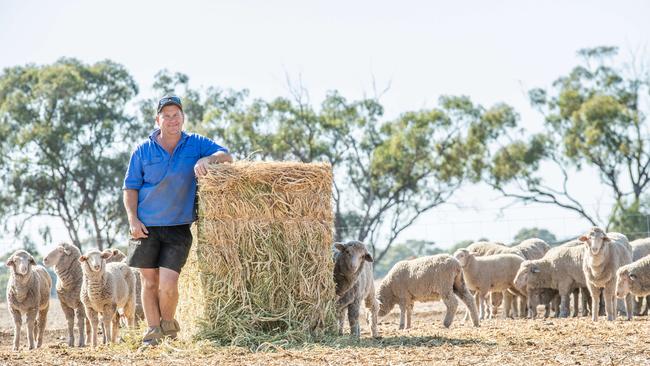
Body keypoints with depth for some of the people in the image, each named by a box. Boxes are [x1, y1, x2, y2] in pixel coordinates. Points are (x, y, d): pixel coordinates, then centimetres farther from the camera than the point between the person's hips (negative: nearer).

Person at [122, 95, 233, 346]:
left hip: (179, 227, -1)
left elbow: (226, 156, -1)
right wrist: (133, 219, -6)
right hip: (147, 226, 1)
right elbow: (130, 187, 6)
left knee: (168, 283, -10)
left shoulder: (195, 144, 4)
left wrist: (207, 159, -22)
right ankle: (153, 331, 17)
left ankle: (168, 323, 16)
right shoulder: (143, 151, 3)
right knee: (149, 282, 4)